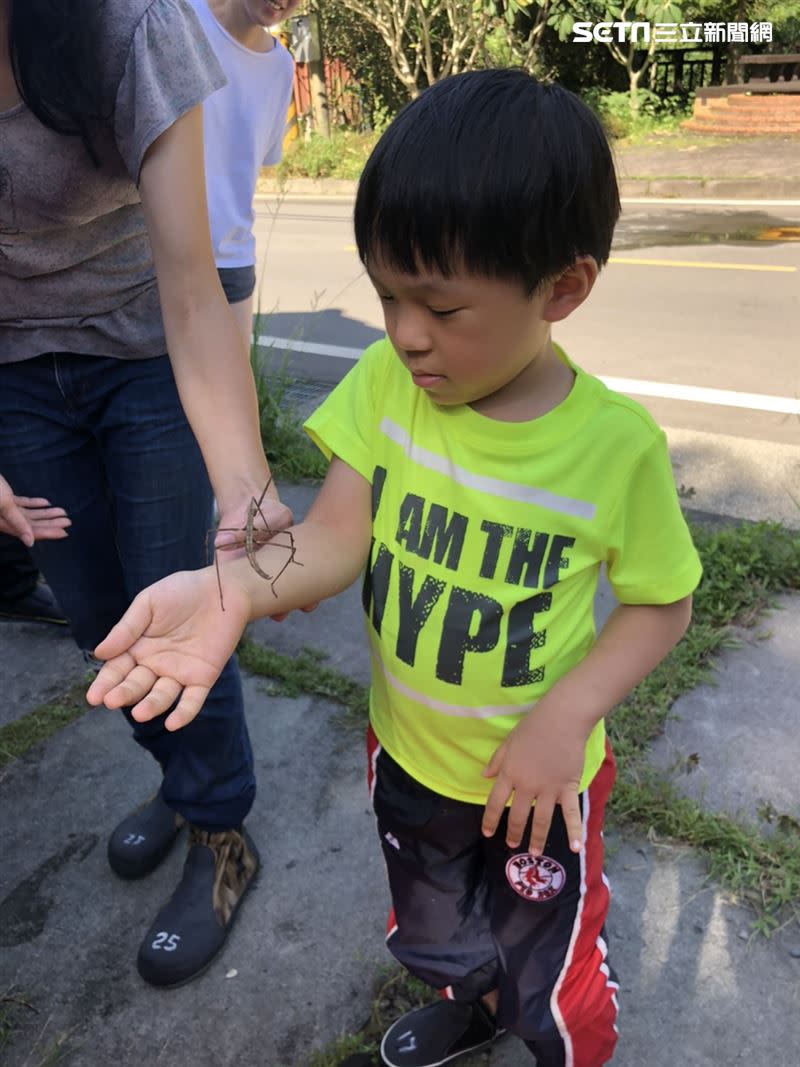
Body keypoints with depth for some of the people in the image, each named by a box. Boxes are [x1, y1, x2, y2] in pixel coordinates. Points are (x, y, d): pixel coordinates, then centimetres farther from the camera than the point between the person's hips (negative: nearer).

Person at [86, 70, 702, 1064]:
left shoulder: (617, 444, -24)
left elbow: (660, 603, -12)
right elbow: (335, 535, -19)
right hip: (406, 754, 4)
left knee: (553, 986, 23)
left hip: (537, 778, -3)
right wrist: (235, 586, -39)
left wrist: (565, 718, -26)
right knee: (438, 939, 33)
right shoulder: (386, 382, -16)